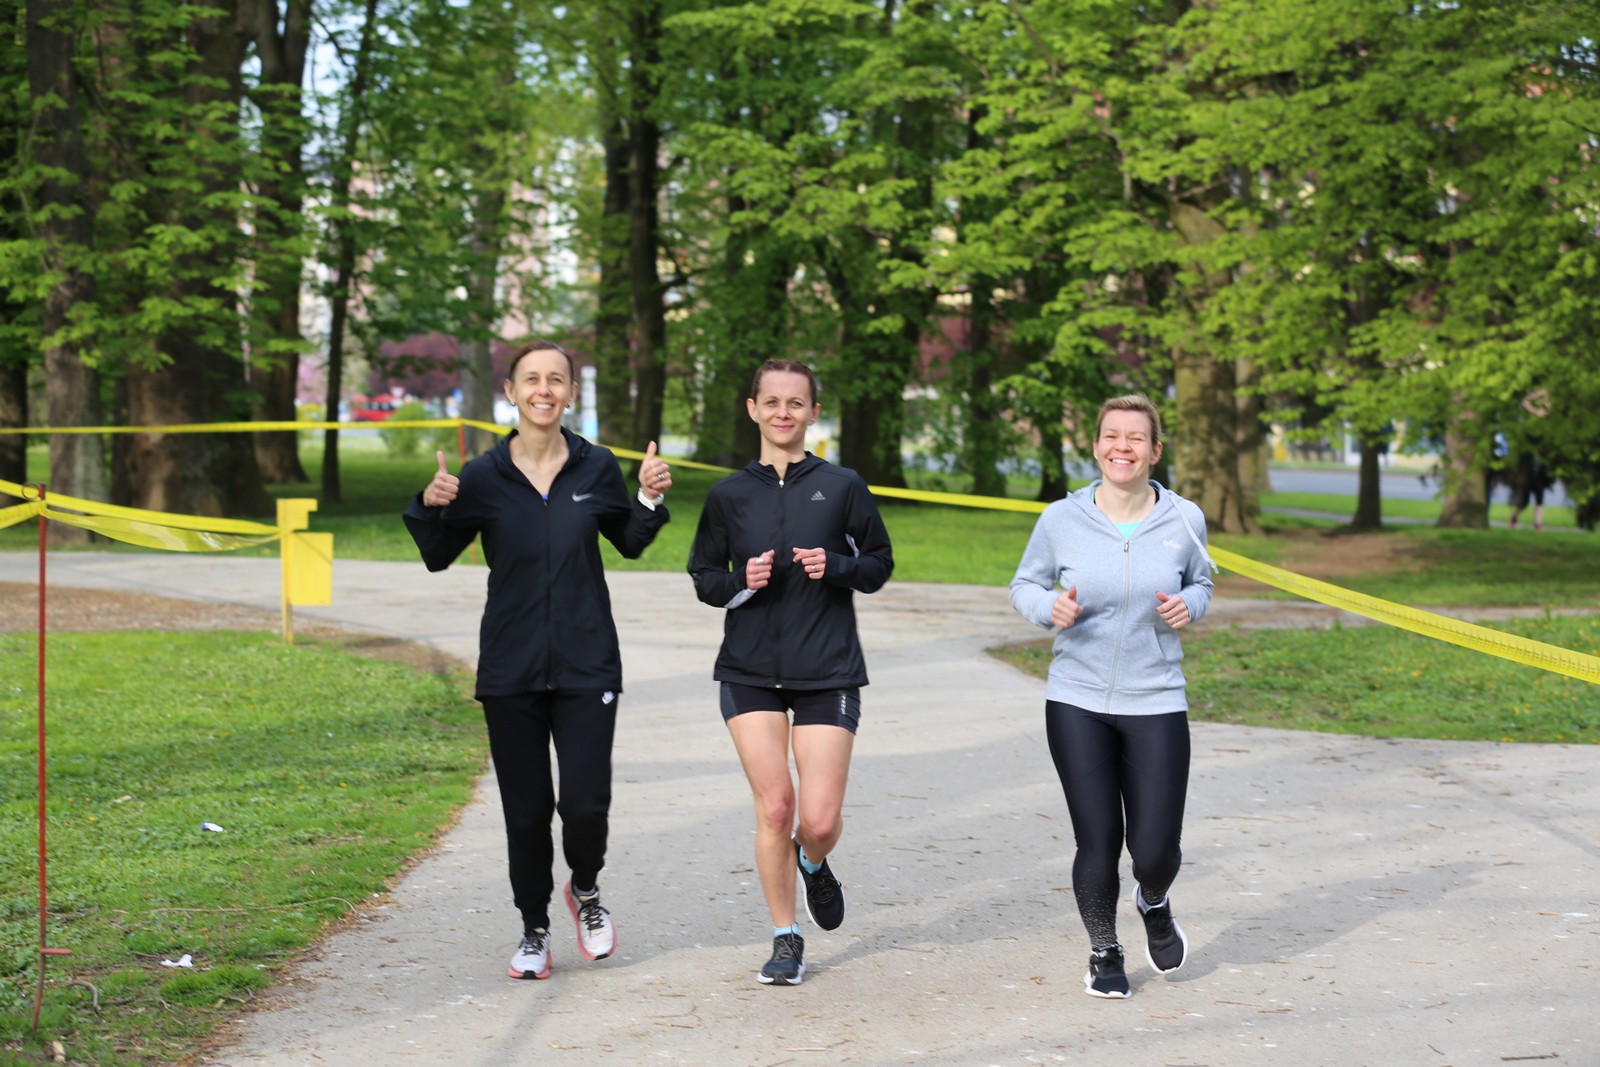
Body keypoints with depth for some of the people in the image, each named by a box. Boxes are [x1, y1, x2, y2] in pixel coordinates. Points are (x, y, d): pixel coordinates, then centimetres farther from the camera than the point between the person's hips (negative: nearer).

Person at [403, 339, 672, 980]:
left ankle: (585, 889, 26)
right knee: (526, 812, 5)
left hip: (586, 666, 0)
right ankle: (534, 930, 26)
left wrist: (650, 500, -3)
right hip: (511, 669, 0)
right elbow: (438, 558, 6)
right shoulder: (483, 478, -3)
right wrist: (430, 507, -13)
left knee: (585, 804, -7)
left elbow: (629, 543, 16)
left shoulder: (597, 469, 0)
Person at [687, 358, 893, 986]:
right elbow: (704, 580, 12)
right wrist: (743, 581, -9)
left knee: (820, 819, -6)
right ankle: (785, 939, 13)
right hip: (750, 673, 1)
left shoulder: (842, 487, 2)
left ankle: (813, 864, 32)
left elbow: (880, 565, 8)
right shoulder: (729, 495, 6)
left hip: (828, 673, -1)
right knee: (773, 808, -5)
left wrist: (835, 567, -12)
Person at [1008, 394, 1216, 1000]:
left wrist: (1189, 605, -6)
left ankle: (1155, 905, 35)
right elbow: (1024, 585, 9)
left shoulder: (1184, 520, -1)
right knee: (1098, 842, 1)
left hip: (1156, 704, 1)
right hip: (1077, 703, 0)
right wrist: (1049, 606, -12)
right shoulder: (1062, 520, -4)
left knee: (1155, 850, -3)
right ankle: (1104, 954, 28)